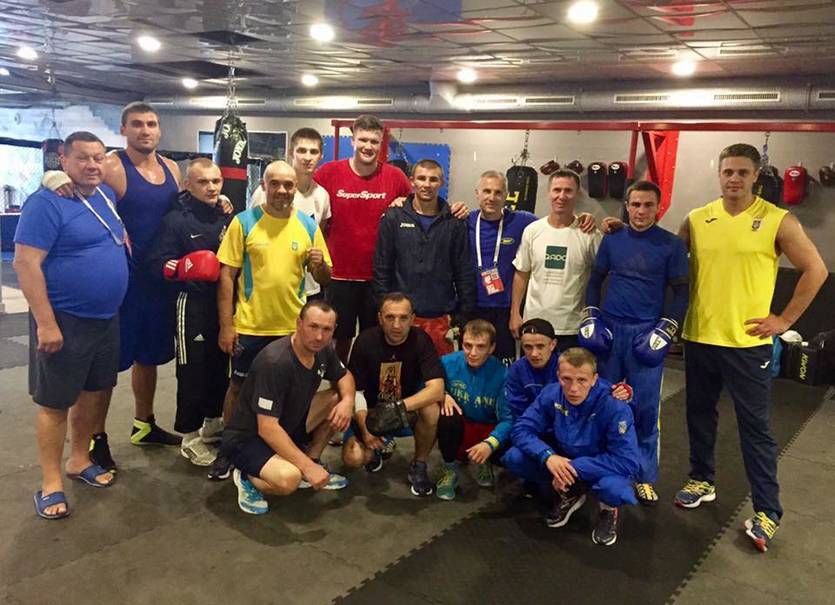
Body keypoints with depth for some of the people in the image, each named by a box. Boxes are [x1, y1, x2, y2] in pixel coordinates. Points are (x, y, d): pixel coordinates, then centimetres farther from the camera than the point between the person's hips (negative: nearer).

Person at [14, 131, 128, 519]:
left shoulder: (106, 195, 7)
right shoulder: (46, 203, -15)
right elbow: (25, 263, -20)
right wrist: (46, 324, -22)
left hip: (106, 318, 7)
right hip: (64, 320, -7)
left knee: (93, 392, 17)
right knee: (55, 401, 4)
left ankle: (79, 461, 34)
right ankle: (50, 483, 16)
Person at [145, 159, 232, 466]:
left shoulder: (228, 218, 9)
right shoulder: (176, 219, -9)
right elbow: (157, 264, -13)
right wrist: (182, 268, -30)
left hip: (224, 302, 6)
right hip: (193, 304, -6)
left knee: (221, 367, 14)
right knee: (192, 371, 1)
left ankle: (213, 424, 31)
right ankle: (190, 436, 15)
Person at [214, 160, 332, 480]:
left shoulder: (308, 225, 1)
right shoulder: (243, 221, -5)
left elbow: (324, 279, 6)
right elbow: (226, 276, -5)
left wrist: (319, 264, -17)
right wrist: (226, 325, -10)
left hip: (293, 327, 2)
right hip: (249, 325, -2)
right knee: (239, 386, 11)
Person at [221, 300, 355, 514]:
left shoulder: (323, 351, -6)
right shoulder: (275, 362, -30)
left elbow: (345, 376, 13)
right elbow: (267, 428, -31)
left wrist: (348, 401, -11)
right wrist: (308, 467, -30)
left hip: (288, 426, 8)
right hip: (246, 438, -8)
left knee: (339, 399, -6)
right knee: (288, 479, -36)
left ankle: (313, 459, 9)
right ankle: (248, 478, -3)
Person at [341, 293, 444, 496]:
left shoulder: (420, 340, -17)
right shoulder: (366, 340, -15)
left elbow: (436, 389, -27)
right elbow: (355, 390, -10)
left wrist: (397, 408, -37)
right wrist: (365, 428, -23)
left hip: (410, 411, 0)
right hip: (371, 412, 1)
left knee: (431, 409, -33)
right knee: (353, 458, -22)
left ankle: (419, 466, -7)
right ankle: (378, 448, 16)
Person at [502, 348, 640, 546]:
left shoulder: (614, 406, -30)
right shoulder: (551, 394, -19)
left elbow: (628, 462, -31)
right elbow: (521, 430, -16)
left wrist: (575, 468, -35)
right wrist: (547, 456, -35)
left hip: (602, 466, -4)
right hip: (562, 460, 4)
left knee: (613, 487, -40)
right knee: (513, 458, -19)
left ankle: (609, 509, 1)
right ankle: (569, 495, 7)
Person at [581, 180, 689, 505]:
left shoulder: (671, 245, -1)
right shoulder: (612, 239, 6)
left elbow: (681, 293, 0)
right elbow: (595, 280, 13)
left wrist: (665, 330, -9)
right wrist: (590, 318, 3)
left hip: (646, 333, -2)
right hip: (609, 329, 2)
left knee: (645, 408, 1)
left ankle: (645, 477, 14)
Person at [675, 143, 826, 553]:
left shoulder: (777, 221, -6)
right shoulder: (696, 220, 3)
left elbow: (816, 270, -2)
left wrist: (785, 320, -5)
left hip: (747, 343, -3)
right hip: (699, 338, 4)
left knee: (755, 427, 3)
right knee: (699, 415, 16)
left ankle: (767, 511, 14)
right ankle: (702, 481, 35)